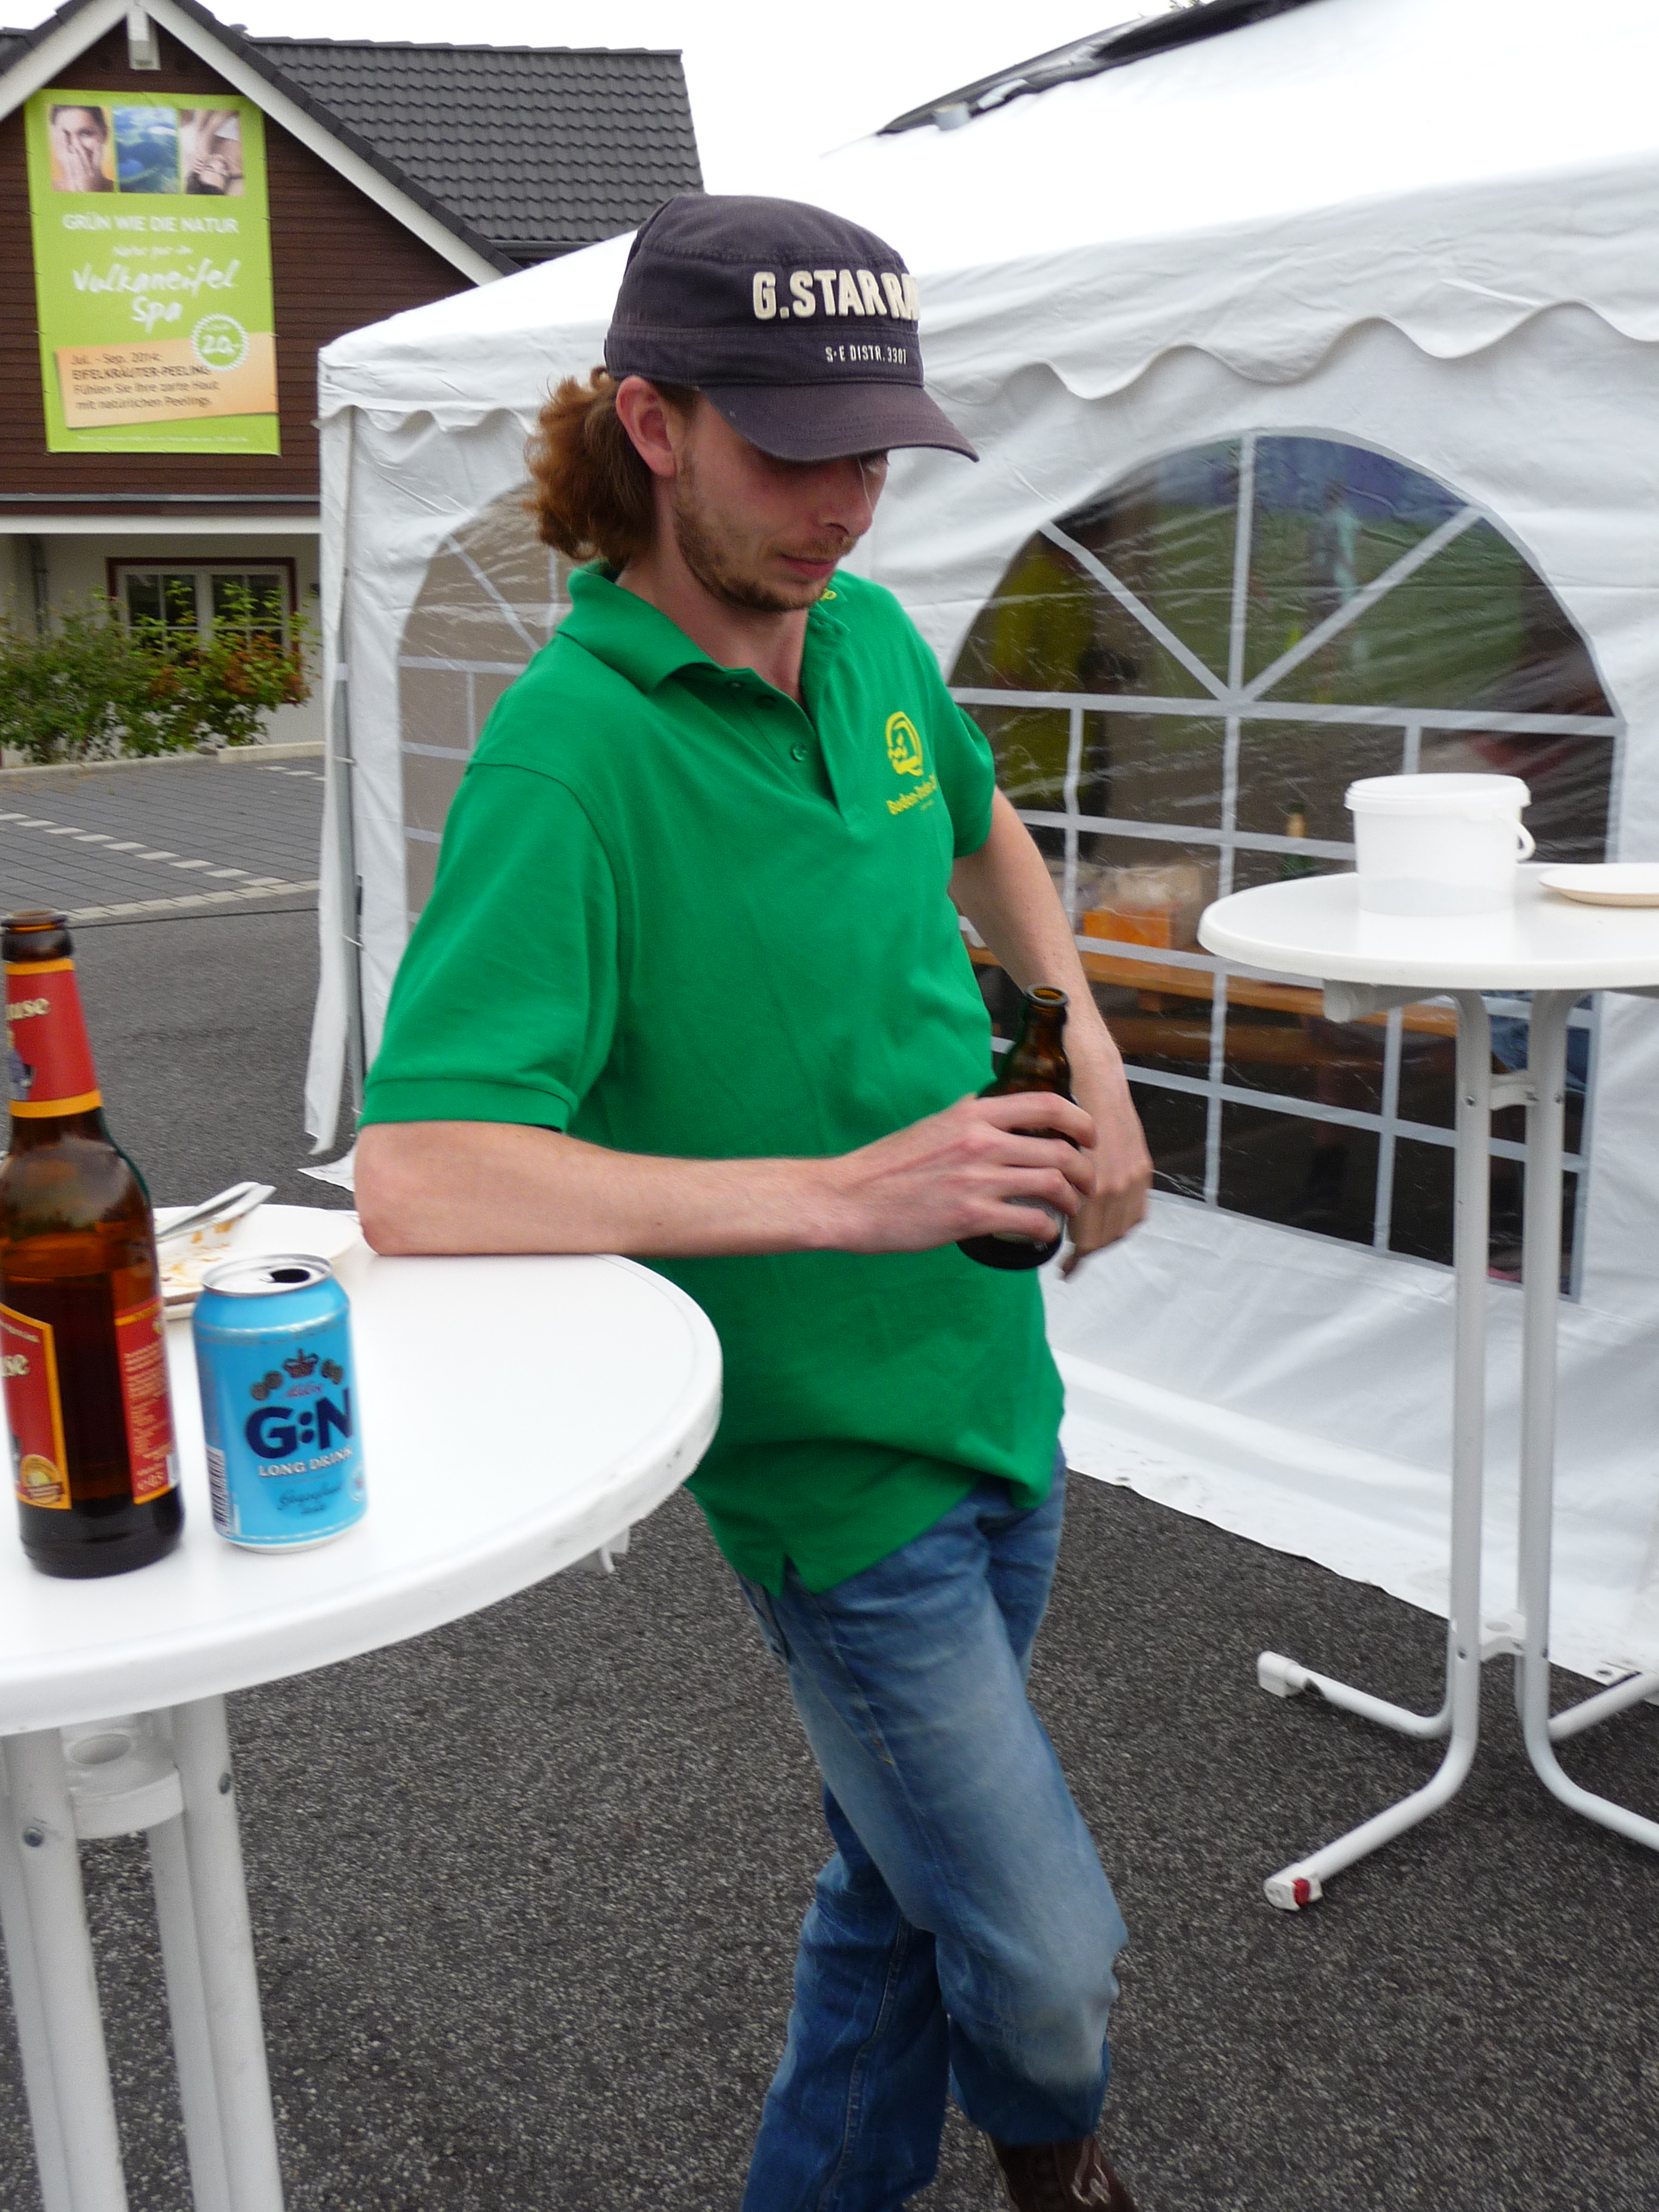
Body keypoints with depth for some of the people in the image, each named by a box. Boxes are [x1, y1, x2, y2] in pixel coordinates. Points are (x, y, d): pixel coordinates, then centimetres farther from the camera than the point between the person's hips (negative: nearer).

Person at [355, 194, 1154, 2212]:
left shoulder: (865, 631, 1)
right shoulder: (570, 752, -23)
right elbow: (415, 1179, -32)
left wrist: (1085, 1037, 7)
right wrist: (841, 1192, -33)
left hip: (998, 1384, 7)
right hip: (830, 1459, -7)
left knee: (906, 1875, 23)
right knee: (1046, 1956, 5)